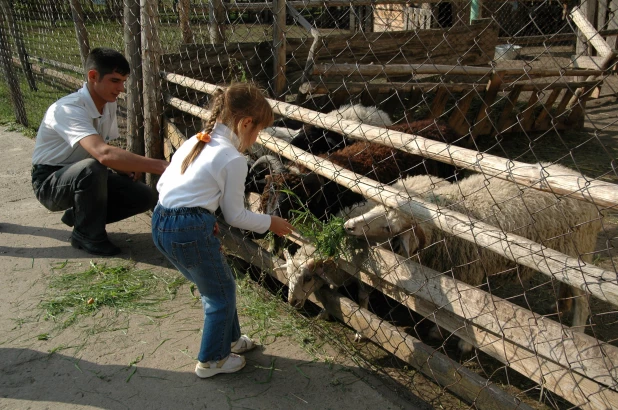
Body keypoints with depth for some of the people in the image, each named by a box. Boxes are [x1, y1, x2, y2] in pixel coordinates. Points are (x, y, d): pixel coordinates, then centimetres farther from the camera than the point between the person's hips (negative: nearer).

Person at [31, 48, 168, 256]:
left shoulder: (109, 105, -5)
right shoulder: (68, 109, -30)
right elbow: (103, 153, -47)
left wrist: (125, 167, -15)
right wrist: (159, 166, -51)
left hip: (83, 177, 7)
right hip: (50, 182, -7)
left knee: (145, 197, -10)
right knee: (93, 168, -38)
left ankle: (79, 215, 11)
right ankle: (87, 234, -13)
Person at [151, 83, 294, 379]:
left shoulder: (194, 142, 13)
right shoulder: (233, 159, -11)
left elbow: (162, 183, 14)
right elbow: (235, 215, -4)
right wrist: (269, 223, 10)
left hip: (161, 223, 9)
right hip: (192, 231, -9)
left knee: (214, 283, 26)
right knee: (221, 291, 14)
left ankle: (229, 339, 43)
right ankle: (212, 360, 28)